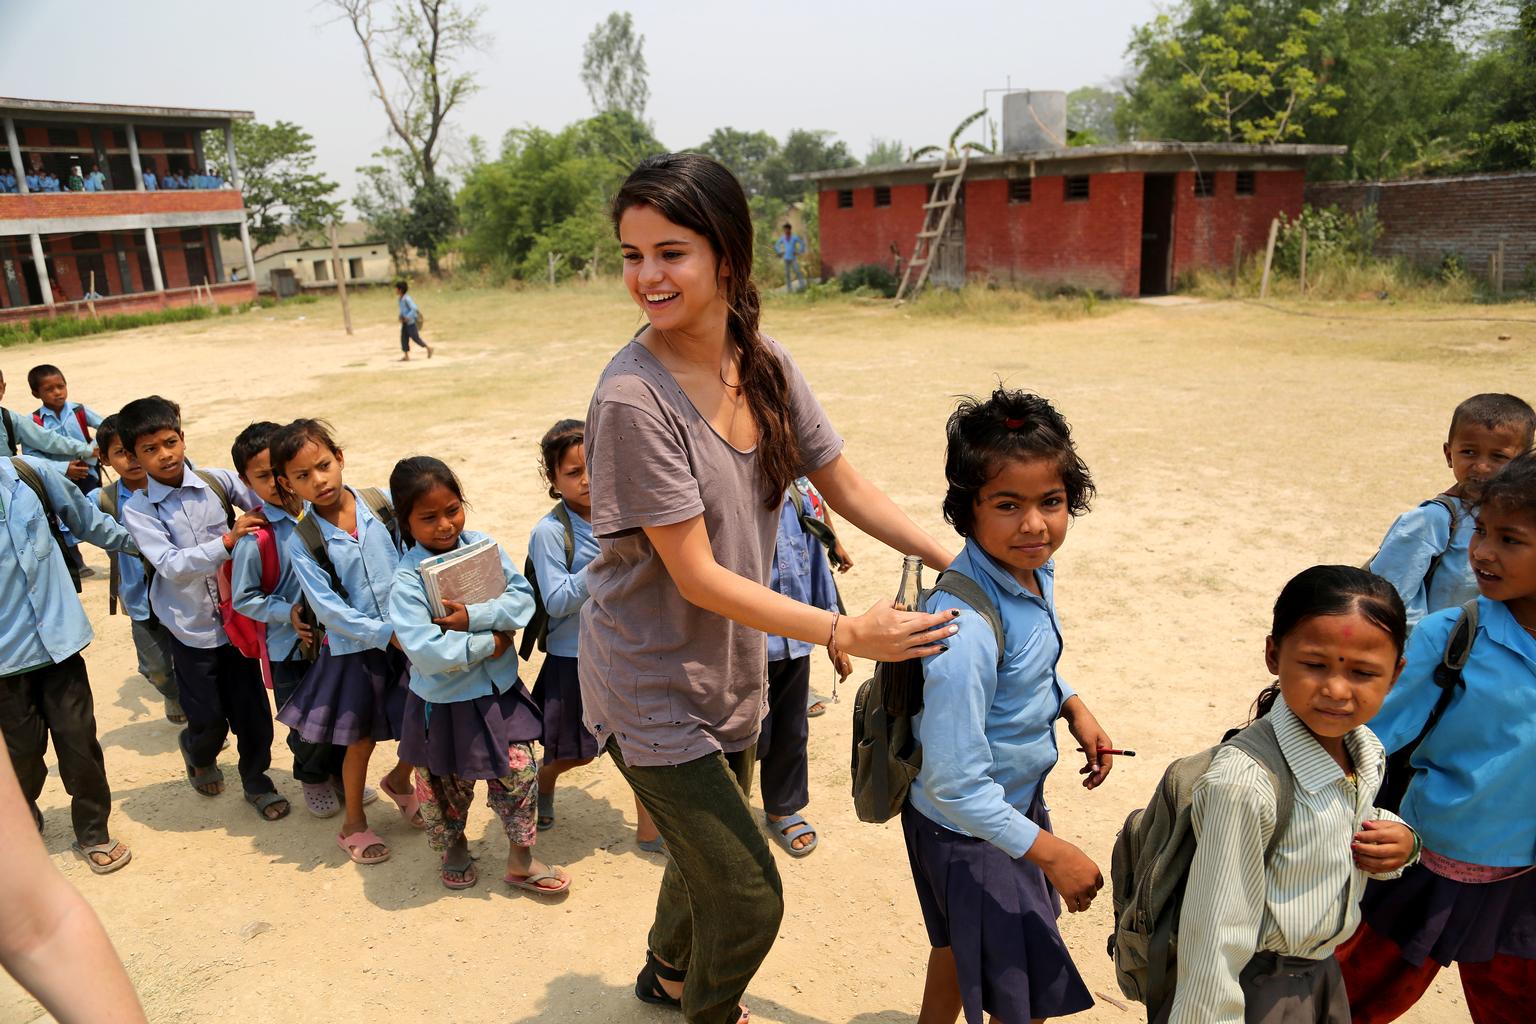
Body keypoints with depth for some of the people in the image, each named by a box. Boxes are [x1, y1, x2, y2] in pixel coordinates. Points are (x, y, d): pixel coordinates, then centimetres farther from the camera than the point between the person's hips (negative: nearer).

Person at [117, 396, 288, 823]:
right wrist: (228, 540, -29)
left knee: (252, 708, 8)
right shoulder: (137, 509, -9)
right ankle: (199, 753, 44)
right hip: (191, 627, -1)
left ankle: (256, 780, 31)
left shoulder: (218, 482, -5)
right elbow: (170, 564, -20)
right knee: (209, 719, 9)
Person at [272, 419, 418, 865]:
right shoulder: (301, 542, -11)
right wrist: (387, 634, -20)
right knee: (360, 740, 12)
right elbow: (330, 610, -14)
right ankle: (353, 824, 36)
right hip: (353, 650, -2)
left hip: (409, 638, 2)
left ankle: (400, 780, 43)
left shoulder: (384, 506, -6)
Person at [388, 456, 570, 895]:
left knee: (519, 775, 8)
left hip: (499, 691, 3)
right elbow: (426, 652, -30)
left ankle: (521, 861, 29)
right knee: (448, 789, 17)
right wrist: (490, 643, -22)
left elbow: (523, 598, -12)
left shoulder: (484, 546, -7)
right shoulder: (408, 581, -21)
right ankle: (453, 850, 47)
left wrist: (474, 616, -25)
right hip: (445, 704, -3)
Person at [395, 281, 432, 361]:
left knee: (415, 338, -1)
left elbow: (414, 308, -24)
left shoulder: (407, 299, -19)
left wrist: (407, 317, -25)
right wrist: (401, 316, 7)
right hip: (405, 322, 8)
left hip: (411, 322, -8)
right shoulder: (401, 299, 7)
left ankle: (428, 348, 17)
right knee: (404, 338, 2)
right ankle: (406, 356, 4)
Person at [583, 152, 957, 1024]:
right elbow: (699, 577, -24)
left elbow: (846, 485, 2)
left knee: (711, 853, 27)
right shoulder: (634, 398, -26)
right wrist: (844, 632, -23)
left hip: (734, 669, 6)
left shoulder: (765, 363, -6)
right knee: (749, 901, 3)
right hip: (654, 685, -6)